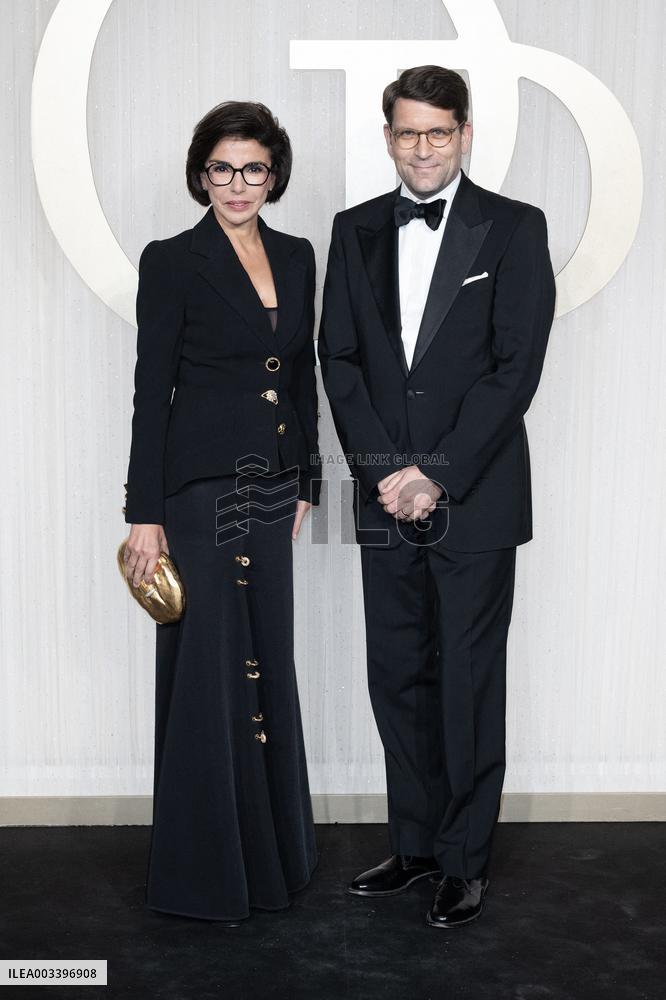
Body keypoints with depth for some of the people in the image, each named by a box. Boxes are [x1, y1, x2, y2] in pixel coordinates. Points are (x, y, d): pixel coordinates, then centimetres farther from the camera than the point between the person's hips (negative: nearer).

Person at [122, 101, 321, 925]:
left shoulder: (296, 257, 10)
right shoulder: (171, 261, -7)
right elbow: (152, 391, -9)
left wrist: (306, 481, 12)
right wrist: (144, 514, -12)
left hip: (272, 486, 6)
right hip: (201, 486, -6)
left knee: (267, 661, 14)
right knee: (208, 668, 1)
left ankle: (270, 847, 31)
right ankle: (202, 871, 18)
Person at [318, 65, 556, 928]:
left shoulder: (514, 228, -1)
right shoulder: (355, 231, 10)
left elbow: (516, 366, -8)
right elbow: (337, 356, 6)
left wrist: (439, 474, -13)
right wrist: (381, 470, -6)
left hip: (475, 499, -4)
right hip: (385, 498, 4)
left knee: (470, 683, 4)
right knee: (398, 679, 11)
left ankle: (465, 859, 20)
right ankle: (414, 843, 27)